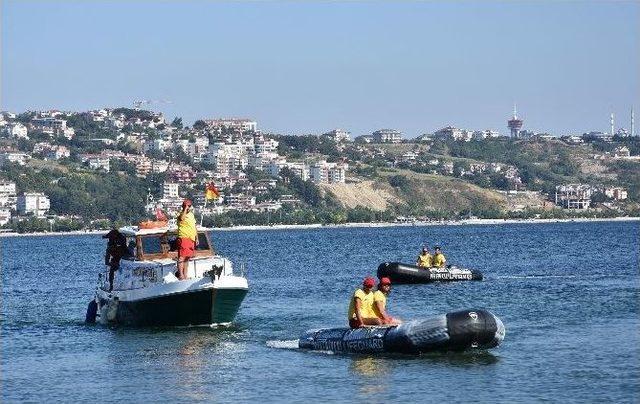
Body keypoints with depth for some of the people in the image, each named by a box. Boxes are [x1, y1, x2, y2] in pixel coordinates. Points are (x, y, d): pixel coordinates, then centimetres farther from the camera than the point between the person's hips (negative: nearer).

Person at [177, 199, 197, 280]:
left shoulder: (191, 215, 18)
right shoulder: (181, 214, -8)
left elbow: (194, 227, 25)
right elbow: (182, 218, -34)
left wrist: (196, 238, 22)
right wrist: (185, 209, -26)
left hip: (191, 239, 8)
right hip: (183, 238, -8)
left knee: (187, 258, 13)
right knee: (181, 257, -11)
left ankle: (185, 275, 19)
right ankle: (181, 275, -13)